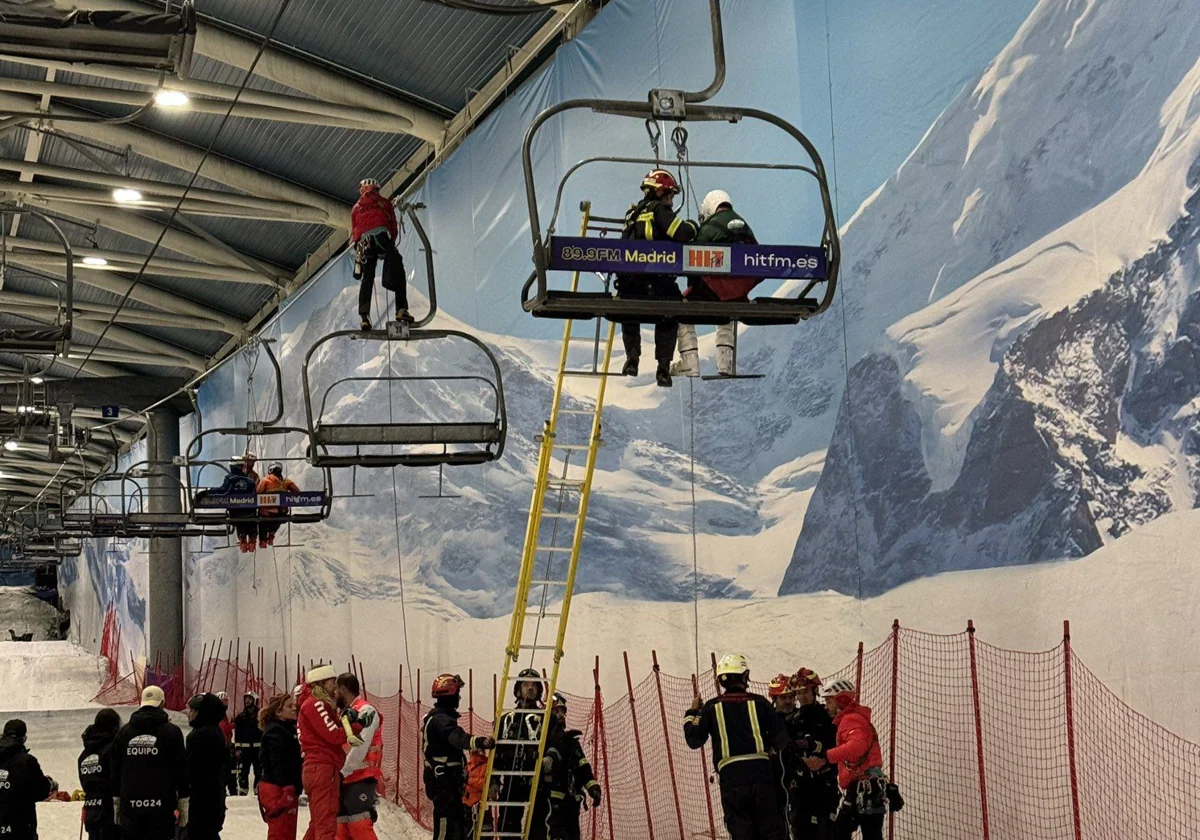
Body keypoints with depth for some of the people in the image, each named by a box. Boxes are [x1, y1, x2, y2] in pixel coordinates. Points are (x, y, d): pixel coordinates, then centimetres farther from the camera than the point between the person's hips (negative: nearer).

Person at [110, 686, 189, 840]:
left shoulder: (124, 732, 8)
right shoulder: (171, 732, -3)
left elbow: (114, 770, 12)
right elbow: (181, 769, -4)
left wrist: (117, 802, 20)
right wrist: (183, 805, 2)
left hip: (130, 806, 4)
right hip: (161, 807, -4)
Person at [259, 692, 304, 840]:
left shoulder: (289, 729, 17)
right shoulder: (275, 732, -13)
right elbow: (278, 763, -22)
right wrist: (287, 788, -27)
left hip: (288, 789, 10)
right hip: (278, 790, -10)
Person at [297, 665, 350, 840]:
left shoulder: (320, 704, 22)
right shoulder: (315, 704, -8)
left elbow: (332, 733, 12)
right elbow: (334, 735, -16)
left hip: (316, 770, 10)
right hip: (322, 768, -10)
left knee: (317, 825, 16)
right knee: (326, 825, -12)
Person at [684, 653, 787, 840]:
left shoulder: (711, 707, 3)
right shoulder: (760, 702, 2)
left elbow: (694, 740, 7)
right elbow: (781, 739, 2)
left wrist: (692, 713, 21)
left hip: (731, 777, 0)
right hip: (761, 772, 0)